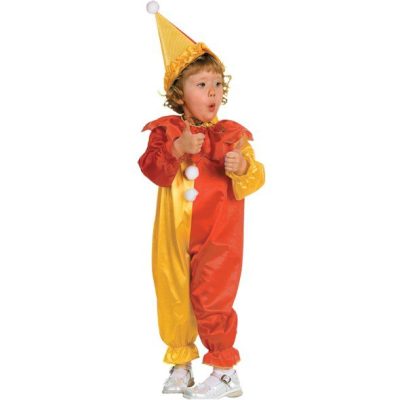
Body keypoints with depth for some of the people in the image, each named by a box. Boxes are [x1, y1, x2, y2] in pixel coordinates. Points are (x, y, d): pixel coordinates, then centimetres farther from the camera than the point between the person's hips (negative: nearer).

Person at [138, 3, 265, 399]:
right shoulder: (165, 130, 2)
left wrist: (242, 167, -28)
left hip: (218, 236, -3)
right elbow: (151, 167, -11)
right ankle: (181, 363, 30)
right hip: (174, 236, 3)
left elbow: (254, 178, -7)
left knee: (210, 299, -7)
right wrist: (177, 150, -26)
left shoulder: (232, 133, -2)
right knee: (174, 297, 12)